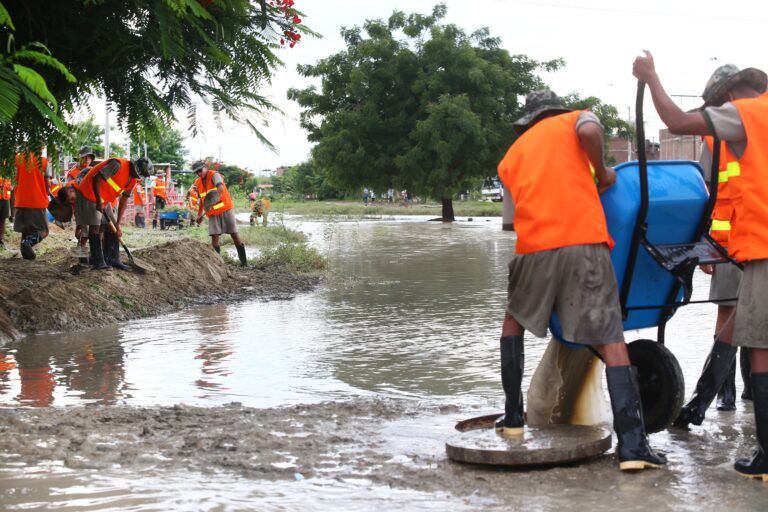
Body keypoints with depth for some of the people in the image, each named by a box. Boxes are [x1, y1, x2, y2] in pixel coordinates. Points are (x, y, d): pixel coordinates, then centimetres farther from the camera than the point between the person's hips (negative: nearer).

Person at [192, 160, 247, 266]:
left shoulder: (214, 175, -12)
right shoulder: (198, 183, 8)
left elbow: (221, 187, -32)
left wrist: (215, 197, -50)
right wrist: (199, 214, 23)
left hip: (226, 209, -5)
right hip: (213, 213, 5)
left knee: (234, 234, -1)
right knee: (214, 237, -7)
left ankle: (243, 260, 7)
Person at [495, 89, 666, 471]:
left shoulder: (512, 156, 27)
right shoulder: (575, 119, 17)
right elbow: (589, 131, -7)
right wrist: (602, 173, 7)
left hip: (533, 248, 3)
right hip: (584, 243, -3)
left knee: (514, 319, 27)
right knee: (610, 341, -3)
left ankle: (512, 418, 24)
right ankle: (632, 446, -11)